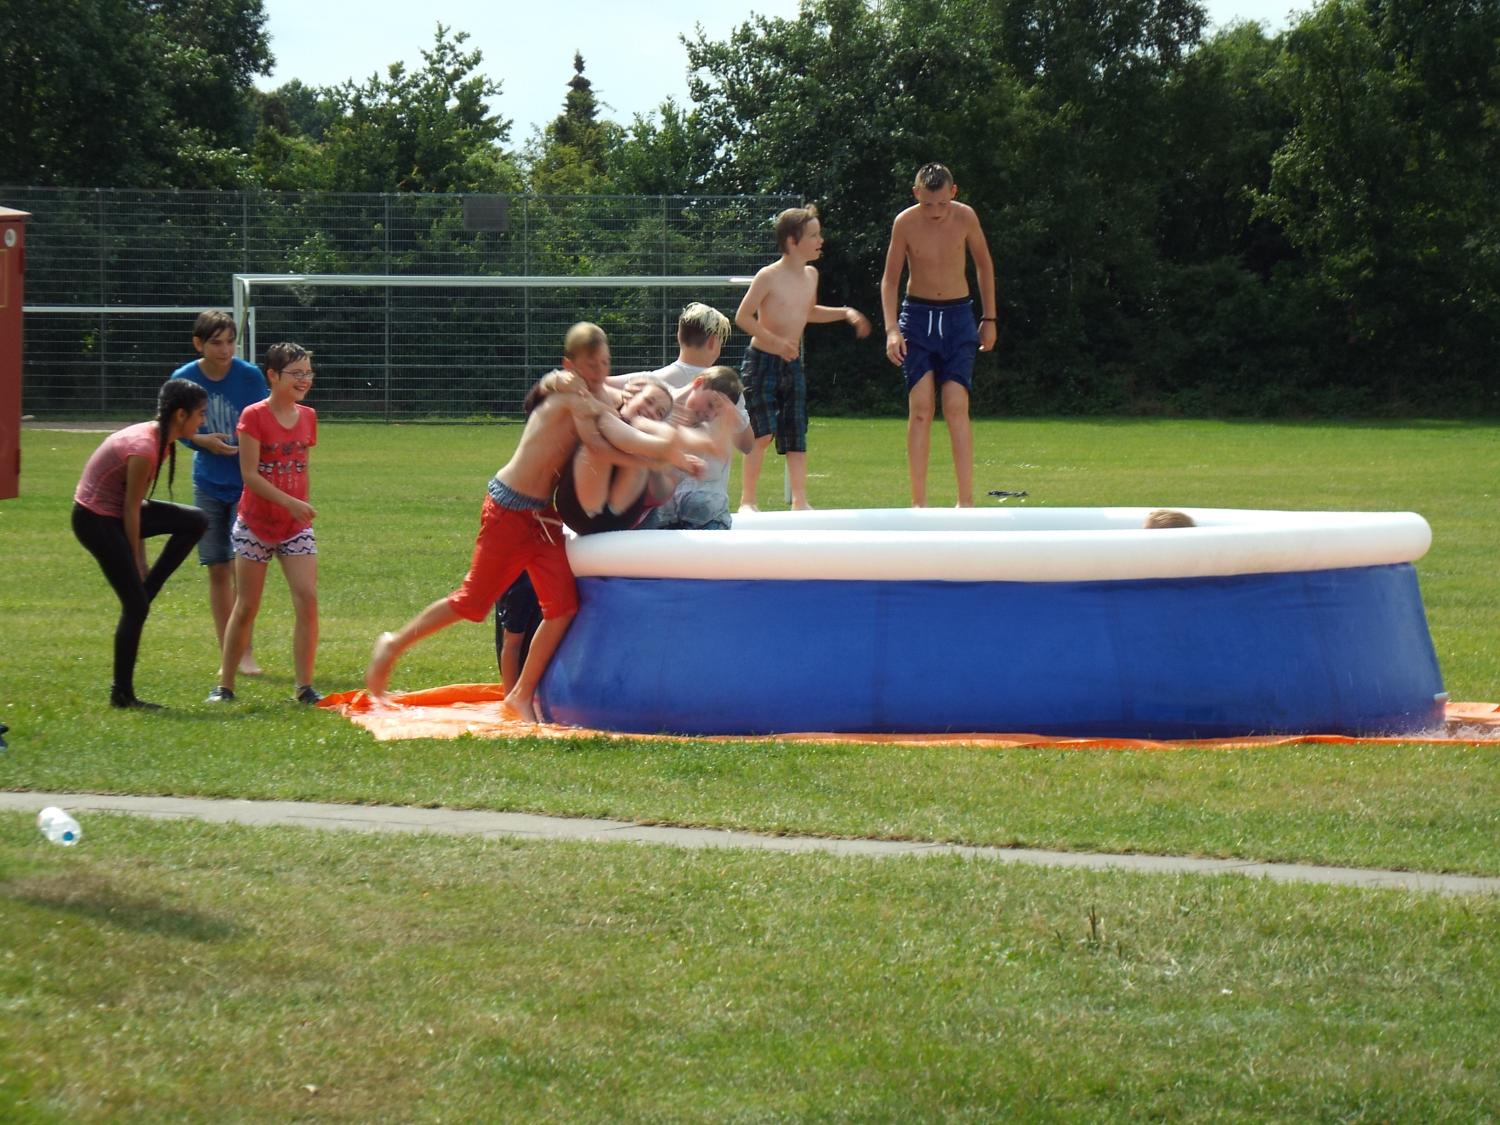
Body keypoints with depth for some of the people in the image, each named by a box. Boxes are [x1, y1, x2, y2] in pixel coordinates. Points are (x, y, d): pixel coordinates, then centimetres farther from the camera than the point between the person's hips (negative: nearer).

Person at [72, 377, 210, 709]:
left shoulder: (158, 437, 4)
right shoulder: (144, 448, -26)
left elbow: (135, 504, 10)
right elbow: (131, 509, -20)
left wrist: (140, 560, 10)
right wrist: (137, 561, -10)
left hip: (115, 513, 9)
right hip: (96, 520, -9)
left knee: (195, 522, 1)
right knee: (135, 606, -7)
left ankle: (145, 591, 6)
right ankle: (122, 694, 3)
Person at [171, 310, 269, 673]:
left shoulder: (250, 376, -11)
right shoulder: (184, 378, -5)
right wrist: (204, 440, -16)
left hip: (246, 483, -3)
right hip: (208, 484, 3)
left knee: (240, 565, -10)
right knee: (217, 569, 6)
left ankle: (246, 652, 0)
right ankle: (227, 654, 14)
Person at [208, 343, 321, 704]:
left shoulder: (307, 417, 5)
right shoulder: (254, 416, -12)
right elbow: (250, 475, -16)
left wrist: (302, 507, 13)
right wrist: (292, 503, -23)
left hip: (296, 526, 4)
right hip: (256, 524, -4)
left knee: (307, 599, -10)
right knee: (246, 607, 2)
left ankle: (305, 686, -5)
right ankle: (225, 686, 14)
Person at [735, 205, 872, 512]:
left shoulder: (810, 275, 7)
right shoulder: (769, 276, -14)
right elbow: (743, 317, -13)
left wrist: (845, 313, 15)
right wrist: (776, 341, -21)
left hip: (793, 364, 7)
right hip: (762, 361, -7)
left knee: (796, 435, 4)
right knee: (764, 431, -12)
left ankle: (799, 501, 6)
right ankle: (747, 500, -2)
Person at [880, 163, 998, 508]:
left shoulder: (965, 217, -7)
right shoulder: (905, 223, -9)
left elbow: (984, 265, 8)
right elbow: (890, 279, -1)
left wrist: (989, 319, 8)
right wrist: (891, 329, -12)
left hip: (958, 316, 0)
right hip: (917, 316, 0)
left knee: (956, 407, -10)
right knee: (920, 408, -7)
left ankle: (966, 500, -10)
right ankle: (918, 502, -5)